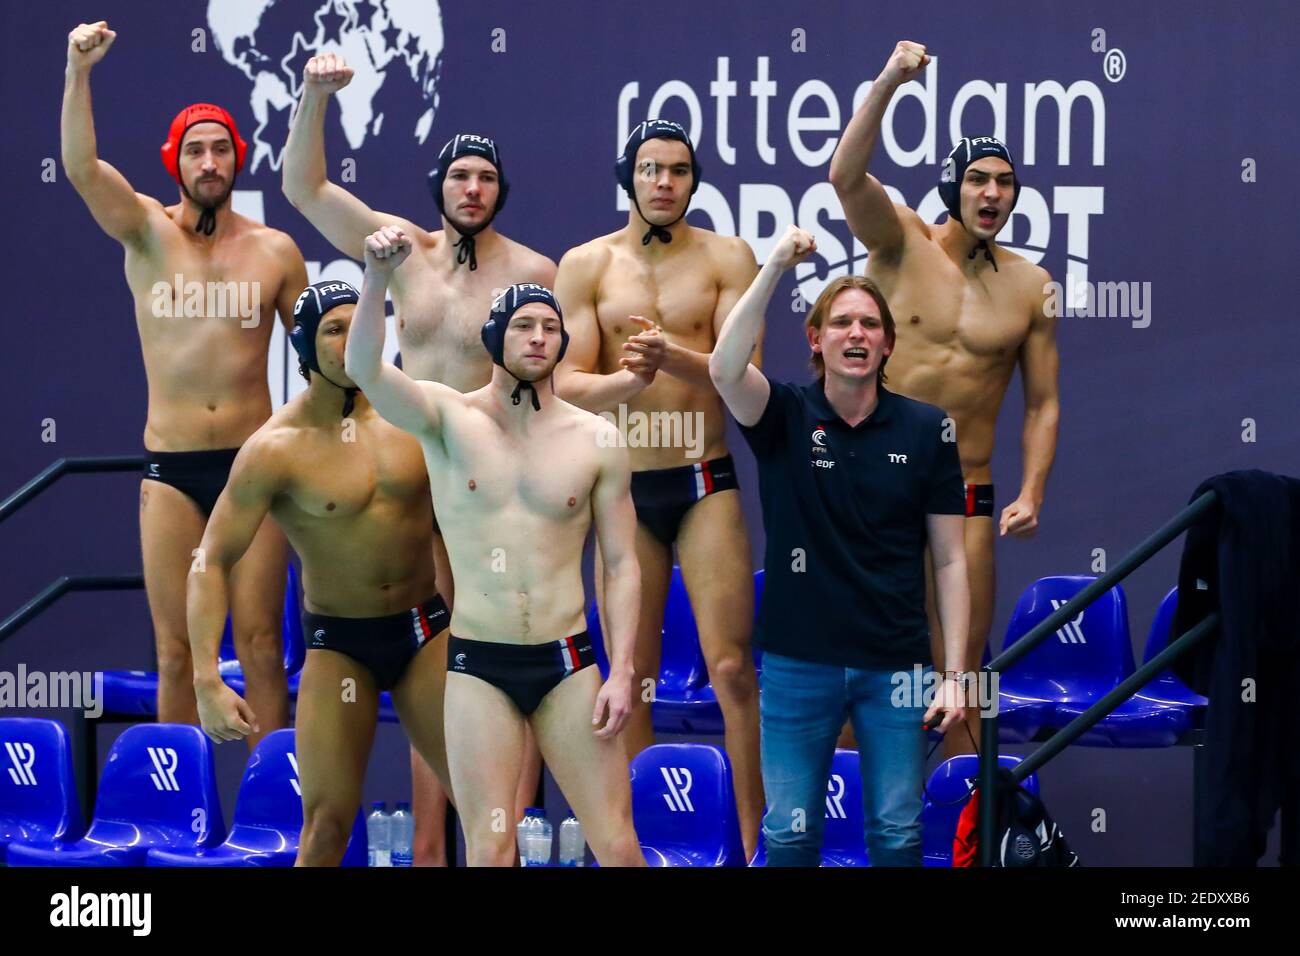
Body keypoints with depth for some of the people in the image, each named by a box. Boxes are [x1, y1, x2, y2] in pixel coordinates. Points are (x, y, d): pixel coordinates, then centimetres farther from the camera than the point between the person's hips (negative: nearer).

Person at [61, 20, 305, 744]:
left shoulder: (275, 250, 6)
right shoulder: (148, 234, 3)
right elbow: (82, 167, -13)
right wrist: (79, 71, -26)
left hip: (253, 462, 0)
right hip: (171, 468, 0)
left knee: (260, 641, 0)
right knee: (176, 649, 2)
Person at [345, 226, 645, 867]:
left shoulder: (596, 441, 3)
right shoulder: (449, 419, -1)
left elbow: (621, 564, 5)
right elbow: (364, 369, -19)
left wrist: (622, 672, -5)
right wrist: (377, 276, -35)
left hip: (568, 665, 1)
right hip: (479, 667, -1)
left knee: (619, 848, -1)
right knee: (489, 851, -3)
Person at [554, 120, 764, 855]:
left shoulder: (728, 258, 1)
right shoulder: (586, 265, 3)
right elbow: (568, 386, -4)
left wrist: (674, 357, -26)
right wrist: (629, 379, -24)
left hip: (705, 481, -1)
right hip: (624, 488, 1)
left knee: (732, 666, -6)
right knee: (632, 678, 6)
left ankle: (754, 839, 0)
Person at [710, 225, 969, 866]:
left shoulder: (926, 429, 1)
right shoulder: (785, 418, -1)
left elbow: (950, 560, 2)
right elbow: (724, 368, -24)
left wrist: (955, 674, -4)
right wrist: (774, 268, -29)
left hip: (894, 666, 0)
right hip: (797, 662, 0)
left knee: (897, 836, 5)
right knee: (789, 834, 4)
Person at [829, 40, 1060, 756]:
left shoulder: (1030, 286, 4)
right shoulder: (902, 242, -1)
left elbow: (1042, 403, 7)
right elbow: (846, 176, -20)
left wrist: (1031, 494, -6)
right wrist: (888, 84, -31)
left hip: (966, 500, 2)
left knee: (962, 675, 3)